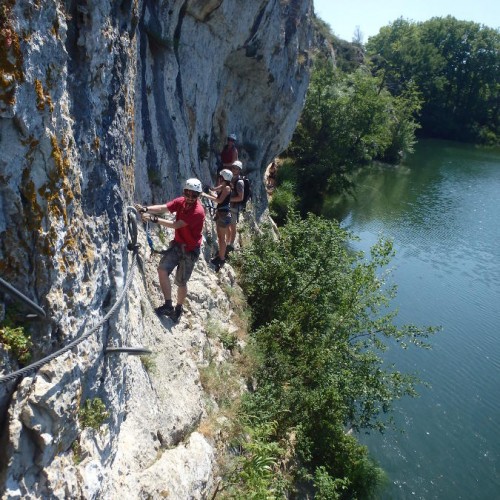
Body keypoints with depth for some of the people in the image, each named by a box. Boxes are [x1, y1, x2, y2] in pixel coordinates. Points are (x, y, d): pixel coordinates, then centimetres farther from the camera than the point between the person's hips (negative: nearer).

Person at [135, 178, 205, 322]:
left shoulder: (198, 212, -24)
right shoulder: (180, 201, -3)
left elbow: (175, 225, -28)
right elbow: (163, 208, -15)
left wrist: (154, 219, -31)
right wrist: (146, 209, -32)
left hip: (190, 250, -5)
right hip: (177, 244, 6)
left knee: (181, 283, 5)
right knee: (162, 269, -13)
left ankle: (178, 308, 30)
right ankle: (168, 306, -4)